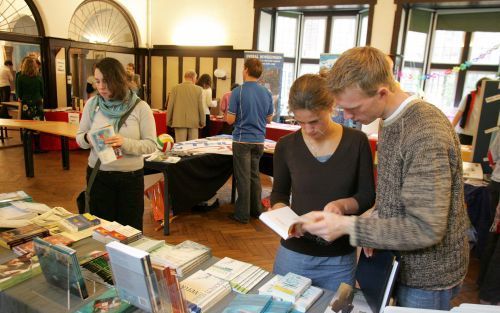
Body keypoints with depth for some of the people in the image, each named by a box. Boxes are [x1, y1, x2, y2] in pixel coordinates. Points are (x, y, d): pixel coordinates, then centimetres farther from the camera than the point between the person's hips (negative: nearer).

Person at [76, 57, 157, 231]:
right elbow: (79, 137, 7)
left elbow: (151, 144, -11)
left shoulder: (140, 107, -9)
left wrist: (125, 143, -27)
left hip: (131, 177, -2)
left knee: (130, 229, 11)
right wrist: (88, 139, -16)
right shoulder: (91, 104, 0)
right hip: (98, 176, 2)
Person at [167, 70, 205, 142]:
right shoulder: (198, 89, -2)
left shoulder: (175, 88, -1)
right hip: (194, 122, 0)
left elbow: (170, 106, 1)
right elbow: (200, 107, -1)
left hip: (179, 122, 0)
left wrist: (168, 121, 10)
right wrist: (202, 122, 9)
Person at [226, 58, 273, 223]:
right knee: (254, 175, 17)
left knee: (243, 178, 2)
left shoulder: (238, 92, -12)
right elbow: (269, 119, 11)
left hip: (242, 140, -5)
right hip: (259, 140, 5)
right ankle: (256, 209, 26)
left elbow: (230, 120, -12)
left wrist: (227, 109, 8)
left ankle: (242, 214, 10)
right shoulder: (267, 93, 3)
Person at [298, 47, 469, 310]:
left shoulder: (426, 133, -29)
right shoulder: (390, 121, 0)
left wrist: (348, 226, -29)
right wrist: (373, 232, -3)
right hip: (399, 261, 8)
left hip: (427, 275, -7)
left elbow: (426, 229, -29)